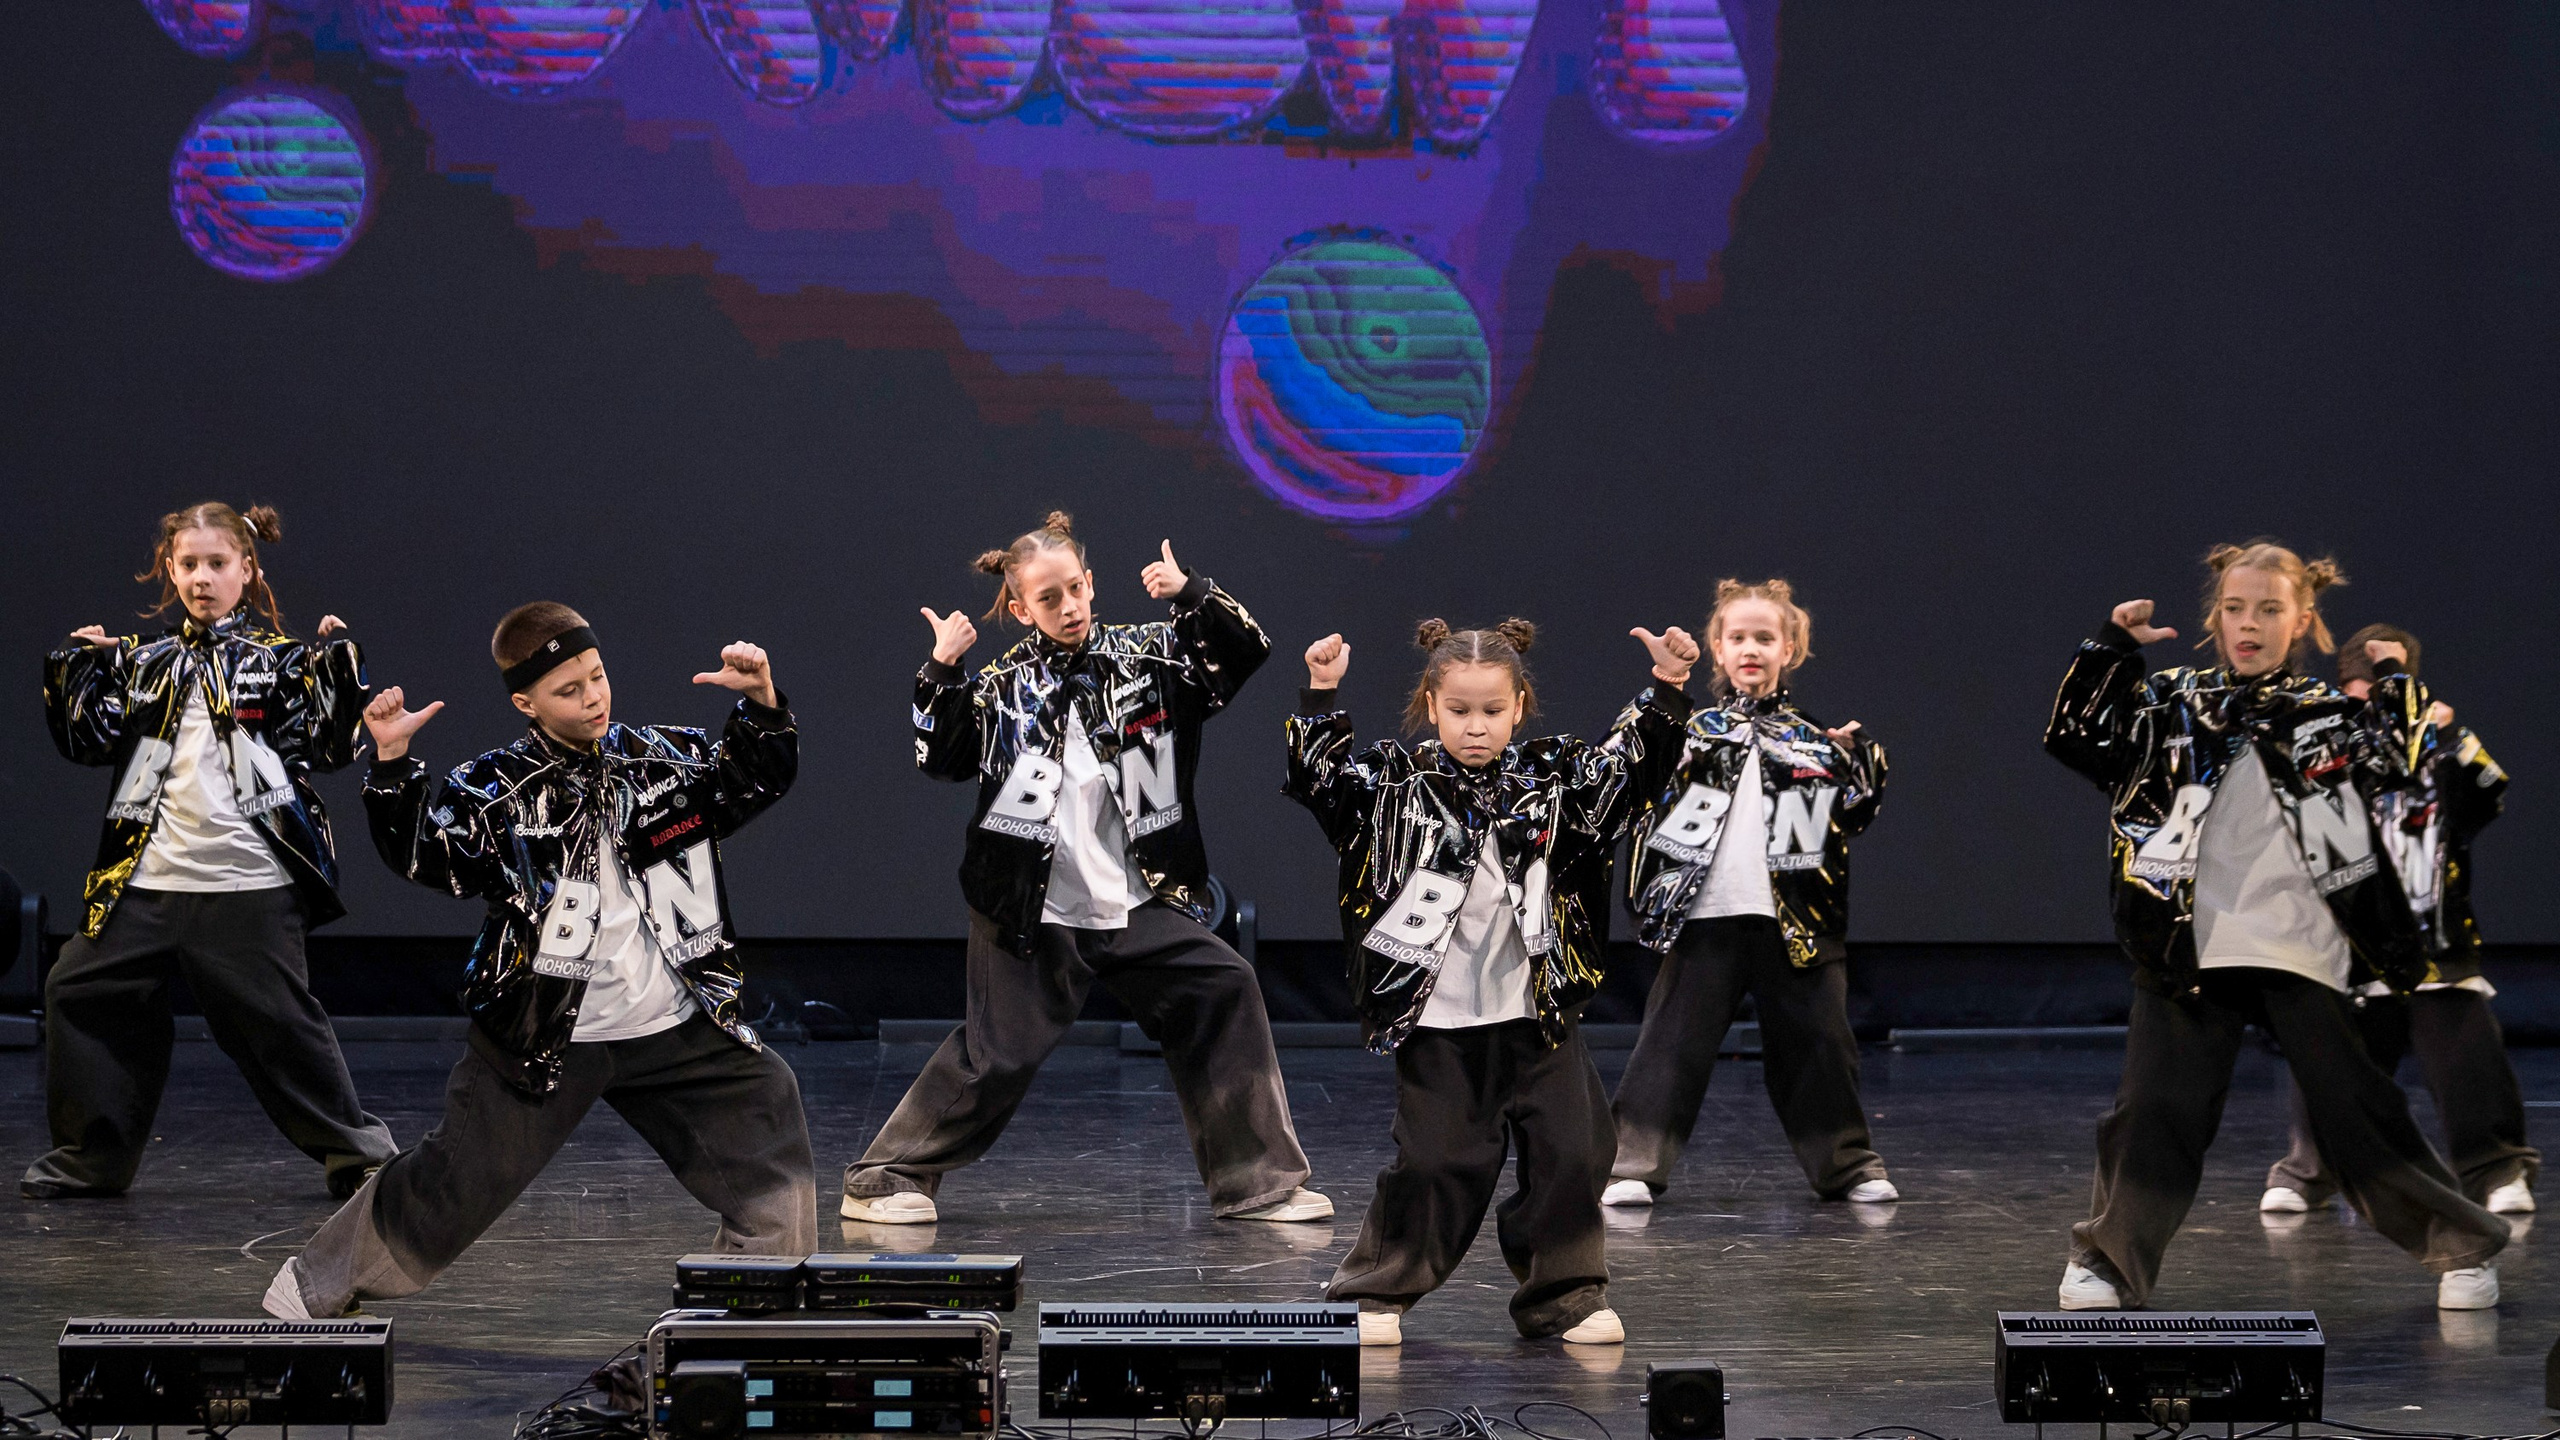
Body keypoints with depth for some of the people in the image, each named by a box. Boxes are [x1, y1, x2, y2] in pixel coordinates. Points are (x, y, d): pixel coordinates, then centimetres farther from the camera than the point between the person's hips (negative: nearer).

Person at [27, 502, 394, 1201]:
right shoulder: (147, 661, 13)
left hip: (249, 883, -5)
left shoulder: (279, 658, 2)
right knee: (83, 991, 4)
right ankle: (91, 1156, 15)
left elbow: (332, 744, -4)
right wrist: (75, 670, 5)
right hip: (148, 878, 5)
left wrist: (339, 665, -13)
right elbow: (89, 741, 11)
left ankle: (355, 1150, 8)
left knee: (276, 1019, -5)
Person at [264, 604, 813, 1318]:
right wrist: (392, 762, -28)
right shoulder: (495, 789, -7)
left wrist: (761, 699, -11)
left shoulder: (664, 757, 2)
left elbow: (760, 778, 7)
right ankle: (319, 1284, 22)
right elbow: (421, 854, -17)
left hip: (679, 1030, 3)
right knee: (455, 1180, 1)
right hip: (543, 1040, -3)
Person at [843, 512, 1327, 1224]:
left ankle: (1259, 1182, 5)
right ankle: (888, 1179, 10)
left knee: (1224, 993, -5)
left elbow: (1244, 652, -1)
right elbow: (939, 757, -4)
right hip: (1035, 916, -3)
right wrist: (942, 671, -11)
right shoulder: (1002, 686, 1)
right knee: (996, 1054, -6)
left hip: (1142, 905, 3)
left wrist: (1192, 594, -13)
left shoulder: (1148, 656, 4)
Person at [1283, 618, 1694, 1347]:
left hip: (1539, 1014, 2)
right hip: (1437, 1021, -2)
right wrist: (1322, 697, -16)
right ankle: (1375, 1294, 14)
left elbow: (1635, 767, 5)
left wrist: (1666, 693, -8)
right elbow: (1319, 776, -6)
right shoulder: (1396, 782, 0)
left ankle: (1564, 1294, 14)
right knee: (1436, 1162, -1)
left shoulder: (1553, 776, 4)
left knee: (1571, 1152, 0)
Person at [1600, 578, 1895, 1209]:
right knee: (1673, 1042, -1)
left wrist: (1862, 763, -2)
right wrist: (1639, 729, -14)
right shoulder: (1692, 728, 8)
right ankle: (1634, 1164, 4)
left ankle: (1847, 1164, 19)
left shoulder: (1812, 739, 13)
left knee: (1816, 1044, 7)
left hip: (1795, 922, 1)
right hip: (1704, 917, -1)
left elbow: (1853, 814, 14)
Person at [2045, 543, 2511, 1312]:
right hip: (2190, 947, 1)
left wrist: (2394, 679, -5)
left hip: (2302, 951, -1)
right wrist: (2112, 645, -2)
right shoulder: (2174, 703, 9)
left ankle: (2462, 1248, 18)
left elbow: (2400, 763, 1)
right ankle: (2105, 1259, 15)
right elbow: (2078, 736, 4)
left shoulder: (2332, 712, 8)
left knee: (2357, 1114, 3)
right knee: (2153, 1113, -1)